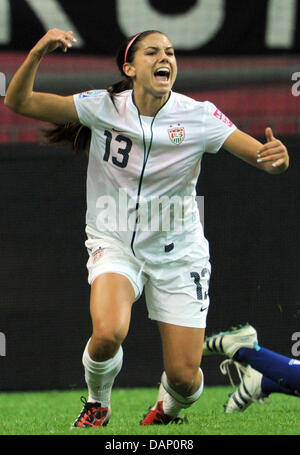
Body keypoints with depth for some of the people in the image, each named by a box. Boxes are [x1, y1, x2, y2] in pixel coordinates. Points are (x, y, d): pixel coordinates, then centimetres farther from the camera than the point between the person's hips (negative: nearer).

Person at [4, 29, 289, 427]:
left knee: (184, 378, -4)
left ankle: (167, 410, 36)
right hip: (115, 243, -1)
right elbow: (19, 102, -13)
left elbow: (265, 159, -15)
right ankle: (97, 405, 3)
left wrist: (278, 157, -40)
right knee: (108, 333, -31)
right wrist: (37, 54, -31)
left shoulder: (200, 116, -11)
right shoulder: (103, 107, -11)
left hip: (179, 254, 1)